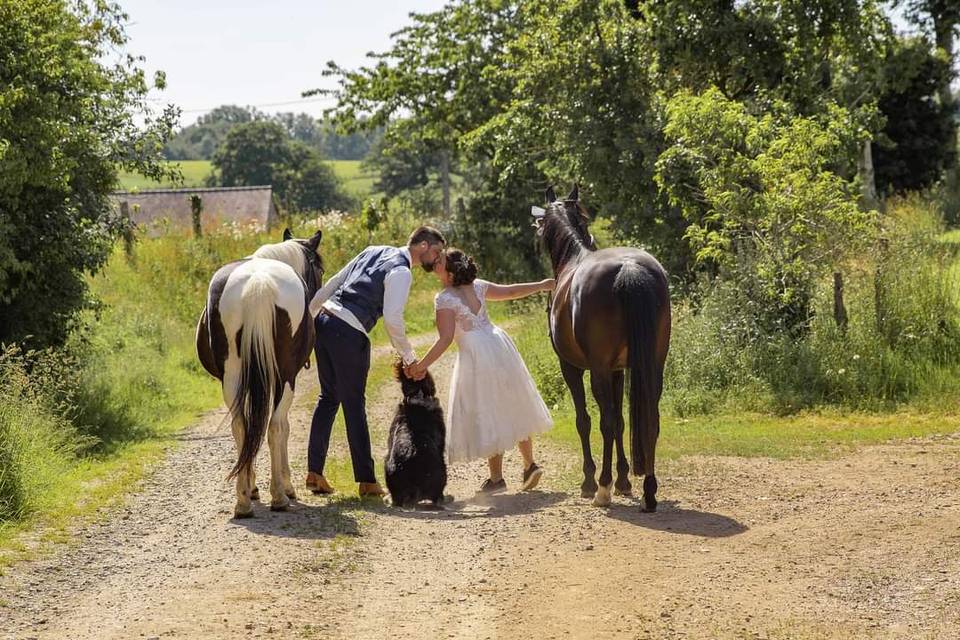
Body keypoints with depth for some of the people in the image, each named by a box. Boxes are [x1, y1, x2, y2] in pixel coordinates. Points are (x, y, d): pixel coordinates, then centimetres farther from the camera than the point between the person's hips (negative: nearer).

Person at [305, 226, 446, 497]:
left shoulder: (374, 252, 19)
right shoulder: (401, 271, -7)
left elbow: (331, 284, 21)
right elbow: (392, 319, -17)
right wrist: (409, 357, -5)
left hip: (324, 320, 8)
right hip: (349, 333, -8)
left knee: (329, 396, 16)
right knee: (354, 404, 0)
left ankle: (314, 472, 15)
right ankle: (367, 481, 8)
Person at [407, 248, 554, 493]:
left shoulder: (444, 299, -11)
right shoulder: (478, 287, 8)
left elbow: (445, 339, -17)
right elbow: (511, 292, 18)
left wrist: (421, 365, -14)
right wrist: (541, 285, 32)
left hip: (477, 354, -7)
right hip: (499, 344, 7)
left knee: (488, 414, 1)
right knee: (512, 408, 18)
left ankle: (496, 478, 7)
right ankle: (529, 464, 22)